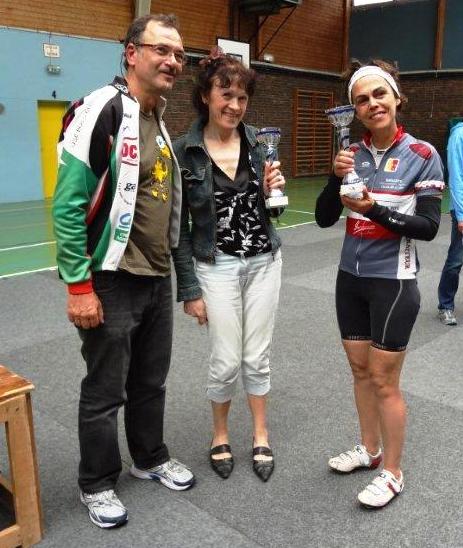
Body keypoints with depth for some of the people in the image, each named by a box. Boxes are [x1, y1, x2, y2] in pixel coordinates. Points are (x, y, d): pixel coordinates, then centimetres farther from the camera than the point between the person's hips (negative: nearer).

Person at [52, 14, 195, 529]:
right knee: (105, 391, 8)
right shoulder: (102, 110, -15)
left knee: (151, 381, 20)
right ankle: (97, 484, 29)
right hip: (110, 283, -7)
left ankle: (151, 458, 41)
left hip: (157, 279, 8)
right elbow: (68, 205, -18)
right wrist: (78, 286, -20)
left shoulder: (161, 120, 12)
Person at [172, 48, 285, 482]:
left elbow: (271, 212, 10)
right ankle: (220, 435, 28)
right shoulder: (184, 151, -9)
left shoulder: (258, 142, 1)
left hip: (263, 262, 3)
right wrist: (189, 289, -8)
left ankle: (260, 436, 30)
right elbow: (179, 227, -7)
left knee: (257, 357, 10)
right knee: (227, 361, 1)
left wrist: (273, 191, -13)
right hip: (216, 266, -3)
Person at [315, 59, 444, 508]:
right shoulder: (353, 154, 2)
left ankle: (392, 473, 23)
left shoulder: (422, 156, -10)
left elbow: (428, 227, -13)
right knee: (360, 370, 17)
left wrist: (374, 209, -25)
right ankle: (369, 450, 38)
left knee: (383, 381, 3)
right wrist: (336, 178, -18)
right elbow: (324, 219, -1)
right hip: (350, 278, 5)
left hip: (392, 283, -5)